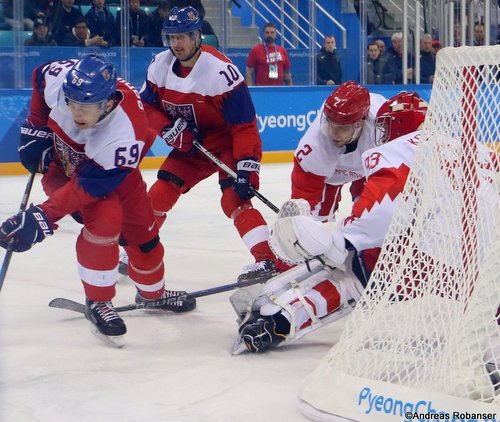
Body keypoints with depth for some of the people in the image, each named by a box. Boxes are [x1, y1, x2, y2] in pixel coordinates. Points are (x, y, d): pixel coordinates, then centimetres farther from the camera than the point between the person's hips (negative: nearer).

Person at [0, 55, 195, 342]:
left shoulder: (126, 133, -43)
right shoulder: (58, 78, -36)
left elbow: (90, 185, -40)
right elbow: (41, 77, -9)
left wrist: (43, 217, -46)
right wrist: (36, 128, -10)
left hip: (112, 169, 0)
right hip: (61, 160, 0)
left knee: (143, 231, 10)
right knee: (105, 220, -24)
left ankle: (152, 292, 41)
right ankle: (97, 302, -7)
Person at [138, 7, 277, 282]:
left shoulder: (221, 71, -28)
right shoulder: (160, 66, -10)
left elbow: (245, 125, -27)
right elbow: (147, 107, 3)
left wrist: (246, 168, -31)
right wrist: (171, 131, -16)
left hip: (228, 143, -6)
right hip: (189, 143, 6)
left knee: (234, 198, -25)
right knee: (159, 194, 3)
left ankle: (266, 259, -31)